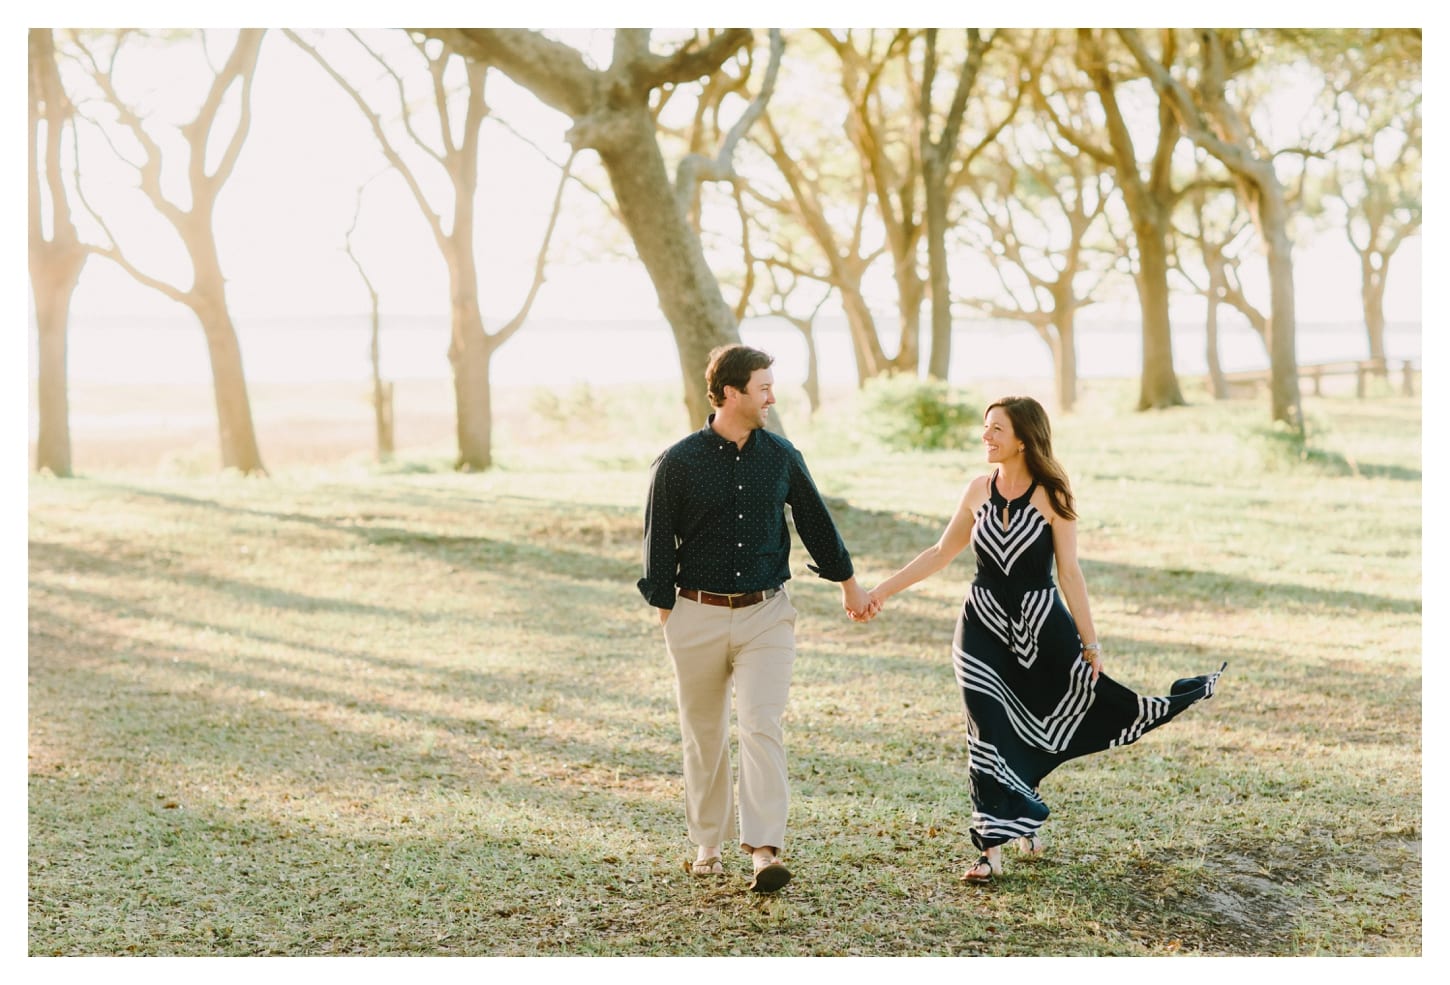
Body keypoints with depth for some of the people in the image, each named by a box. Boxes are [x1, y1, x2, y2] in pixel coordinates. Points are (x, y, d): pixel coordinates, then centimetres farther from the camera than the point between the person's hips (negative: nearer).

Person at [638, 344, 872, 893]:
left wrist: (848, 584, 26)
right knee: (703, 737, 10)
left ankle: (765, 851, -17)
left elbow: (815, 521, 17)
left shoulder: (781, 456, 4)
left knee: (762, 727, -12)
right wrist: (665, 615, 1)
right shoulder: (678, 463, -5)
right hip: (698, 617, -1)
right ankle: (707, 845, 24)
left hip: (765, 615, 1)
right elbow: (659, 543, 1)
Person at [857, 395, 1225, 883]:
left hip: (1043, 627, -2)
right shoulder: (979, 491, 2)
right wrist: (884, 589, 7)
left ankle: (1026, 824, 31)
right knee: (990, 733, -5)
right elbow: (941, 553, 11)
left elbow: (1069, 573, -8)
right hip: (984, 628, 2)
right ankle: (993, 848, 0)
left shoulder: (1051, 496, -9)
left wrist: (1091, 642, -7)